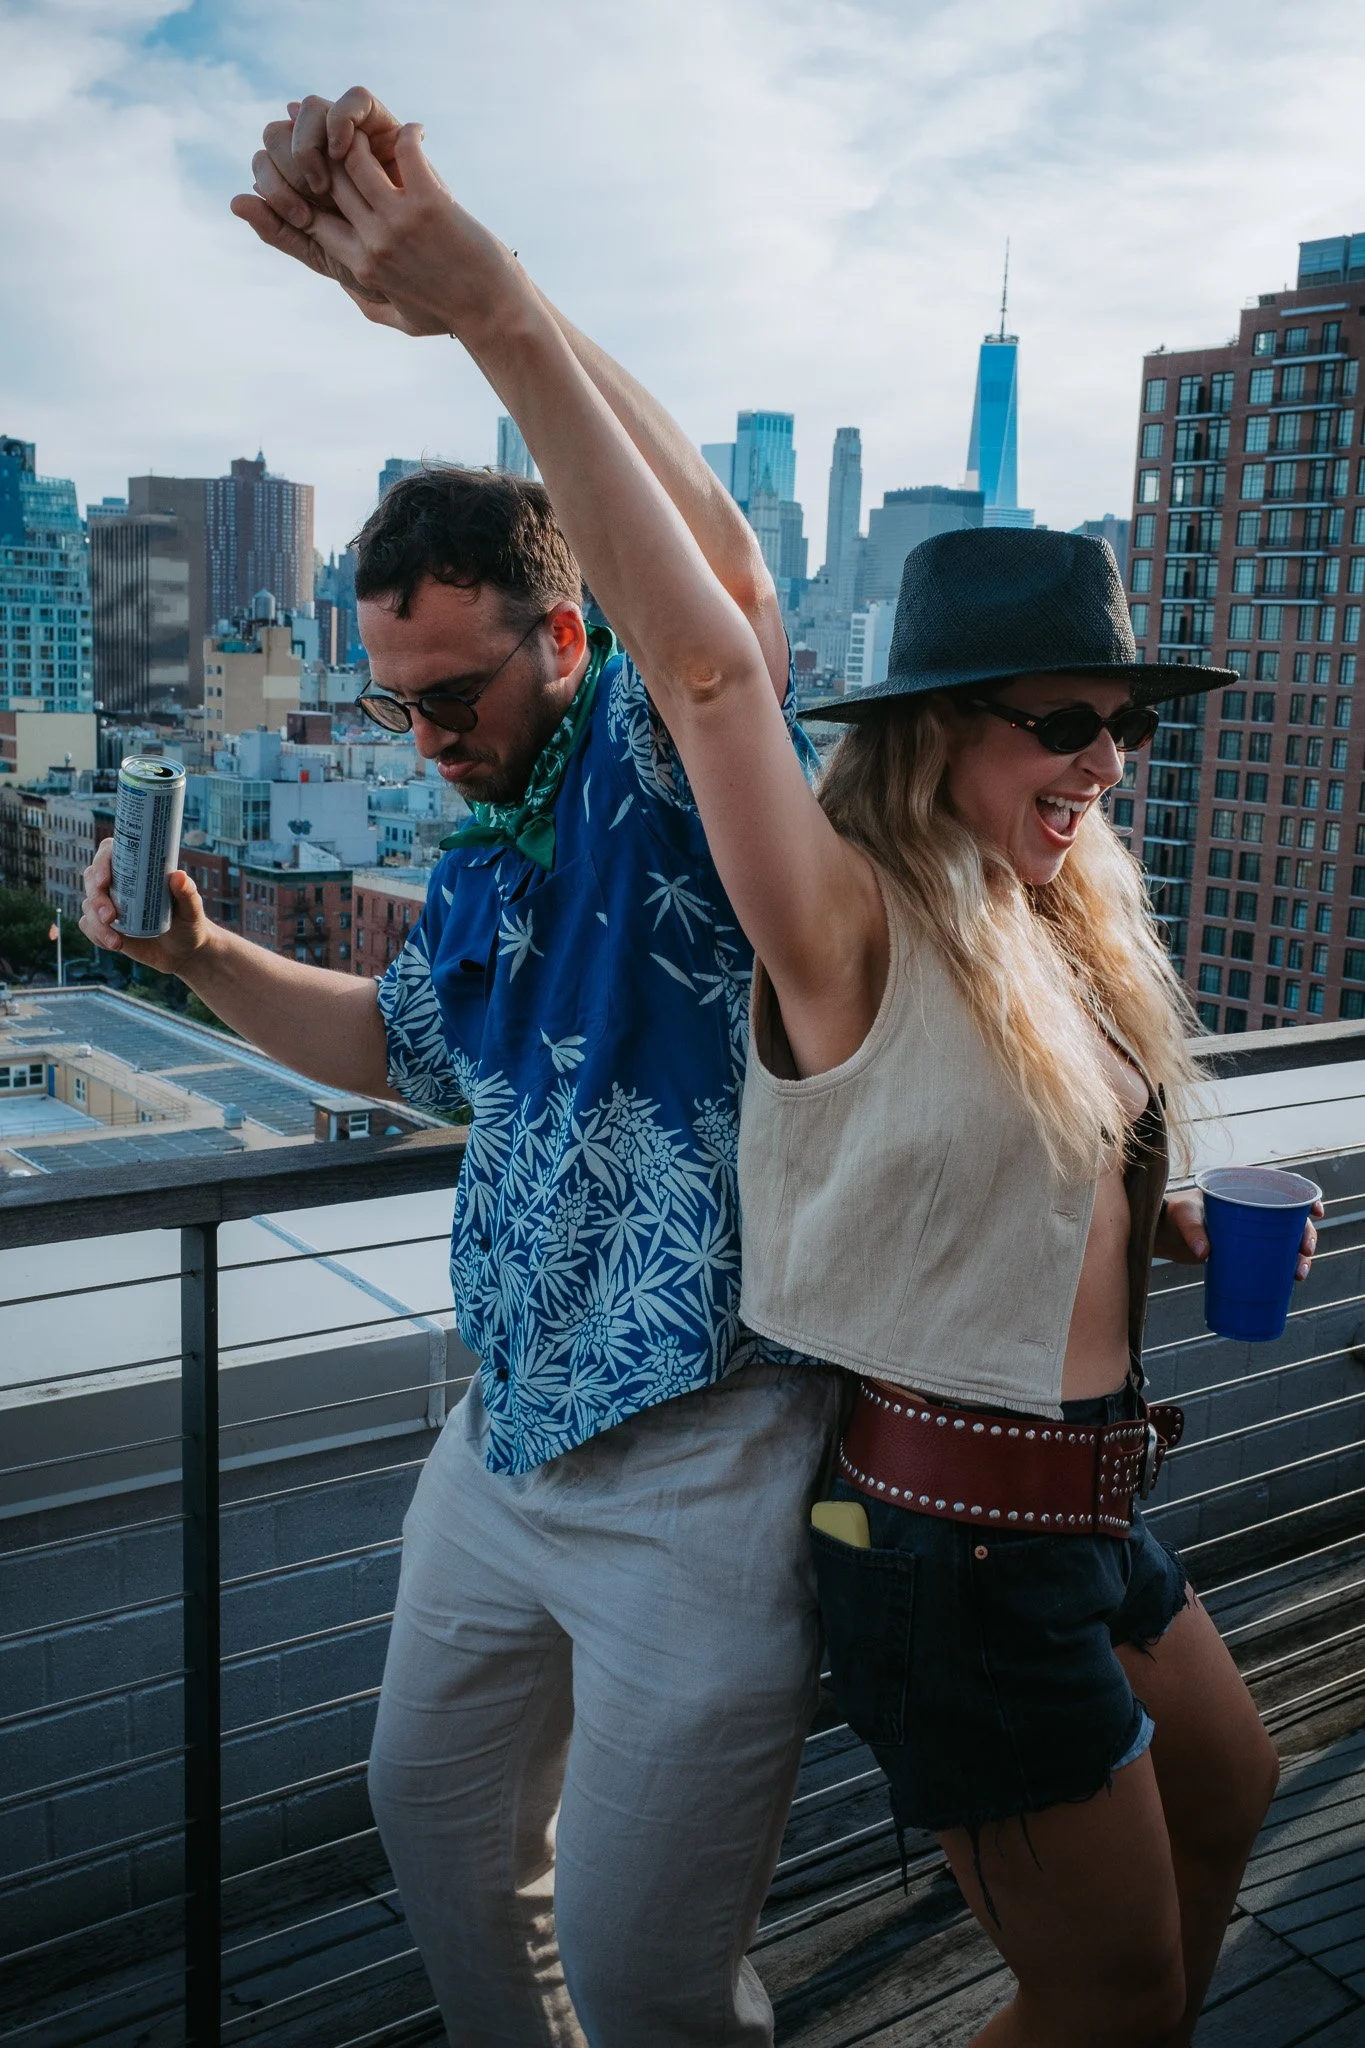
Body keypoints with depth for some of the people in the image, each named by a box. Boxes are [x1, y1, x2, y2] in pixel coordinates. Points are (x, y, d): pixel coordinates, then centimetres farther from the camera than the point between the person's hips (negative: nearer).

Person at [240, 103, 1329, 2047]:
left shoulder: (1060, 933, 5)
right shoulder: (857, 936, -20)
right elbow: (704, 662, -36)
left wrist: (1164, 1225, 3)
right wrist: (505, 321, -43)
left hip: (1083, 1501, 9)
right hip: (951, 1537, -9)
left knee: (1228, 1799, 31)